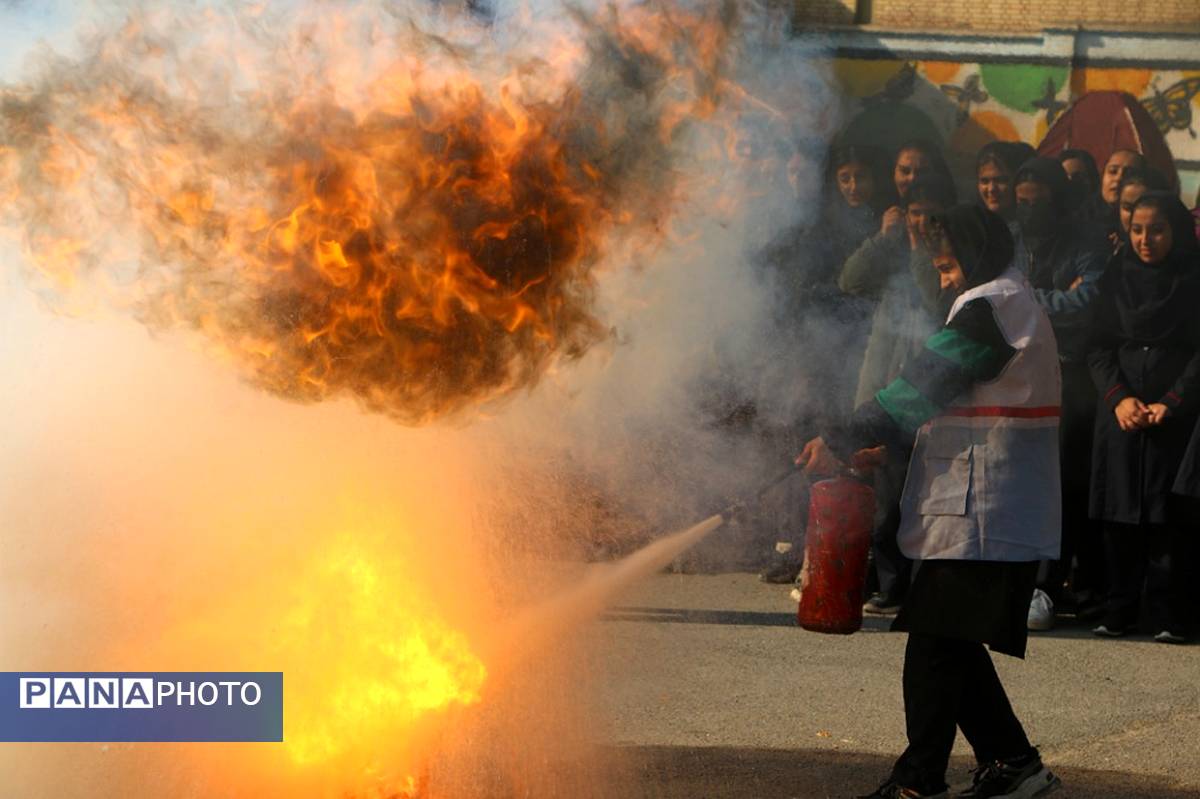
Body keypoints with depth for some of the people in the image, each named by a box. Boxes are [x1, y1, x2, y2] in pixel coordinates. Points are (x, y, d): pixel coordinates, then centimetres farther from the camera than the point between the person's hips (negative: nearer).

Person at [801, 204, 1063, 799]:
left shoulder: (987, 309, -12)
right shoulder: (1013, 303, 21)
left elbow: (922, 386, -16)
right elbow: (938, 394, 22)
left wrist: (842, 441, -15)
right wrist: (882, 443, 12)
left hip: (979, 516, -10)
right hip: (996, 510, 10)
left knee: (936, 644, -9)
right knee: (954, 644, 12)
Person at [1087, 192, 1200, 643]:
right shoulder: (1117, 279, 11)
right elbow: (1099, 347, 8)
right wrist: (1119, 398, -7)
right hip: (1120, 412, 3)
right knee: (1119, 513, 1)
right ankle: (1120, 611, 7)